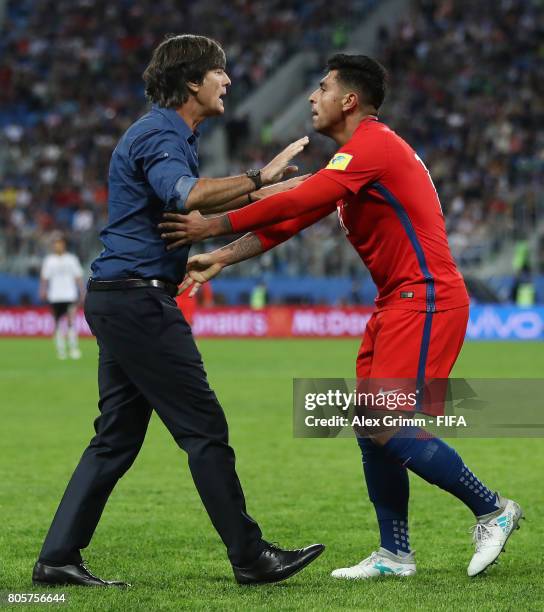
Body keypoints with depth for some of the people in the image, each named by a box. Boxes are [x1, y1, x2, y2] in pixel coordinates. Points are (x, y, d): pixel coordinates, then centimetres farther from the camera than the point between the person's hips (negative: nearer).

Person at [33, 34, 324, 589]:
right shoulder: (159, 136, -13)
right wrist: (258, 178, -27)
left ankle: (58, 557, 9)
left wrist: (270, 192, 26)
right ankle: (250, 557, 0)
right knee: (204, 429, -5)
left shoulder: (169, 136, 20)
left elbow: (198, 208, 30)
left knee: (117, 438, 10)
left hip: (118, 299, 11)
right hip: (139, 298, -11)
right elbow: (186, 195, -33)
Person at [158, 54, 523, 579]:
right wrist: (221, 259, 10)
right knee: (371, 429, 8)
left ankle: (492, 510, 0)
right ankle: (394, 555, 13)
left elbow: (299, 202, -25)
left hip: (424, 300, -10)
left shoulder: (371, 146, -14)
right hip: (397, 303, 10)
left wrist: (215, 225, -22)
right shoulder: (360, 153, 19)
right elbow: (295, 216, 17)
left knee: (392, 431, -13)